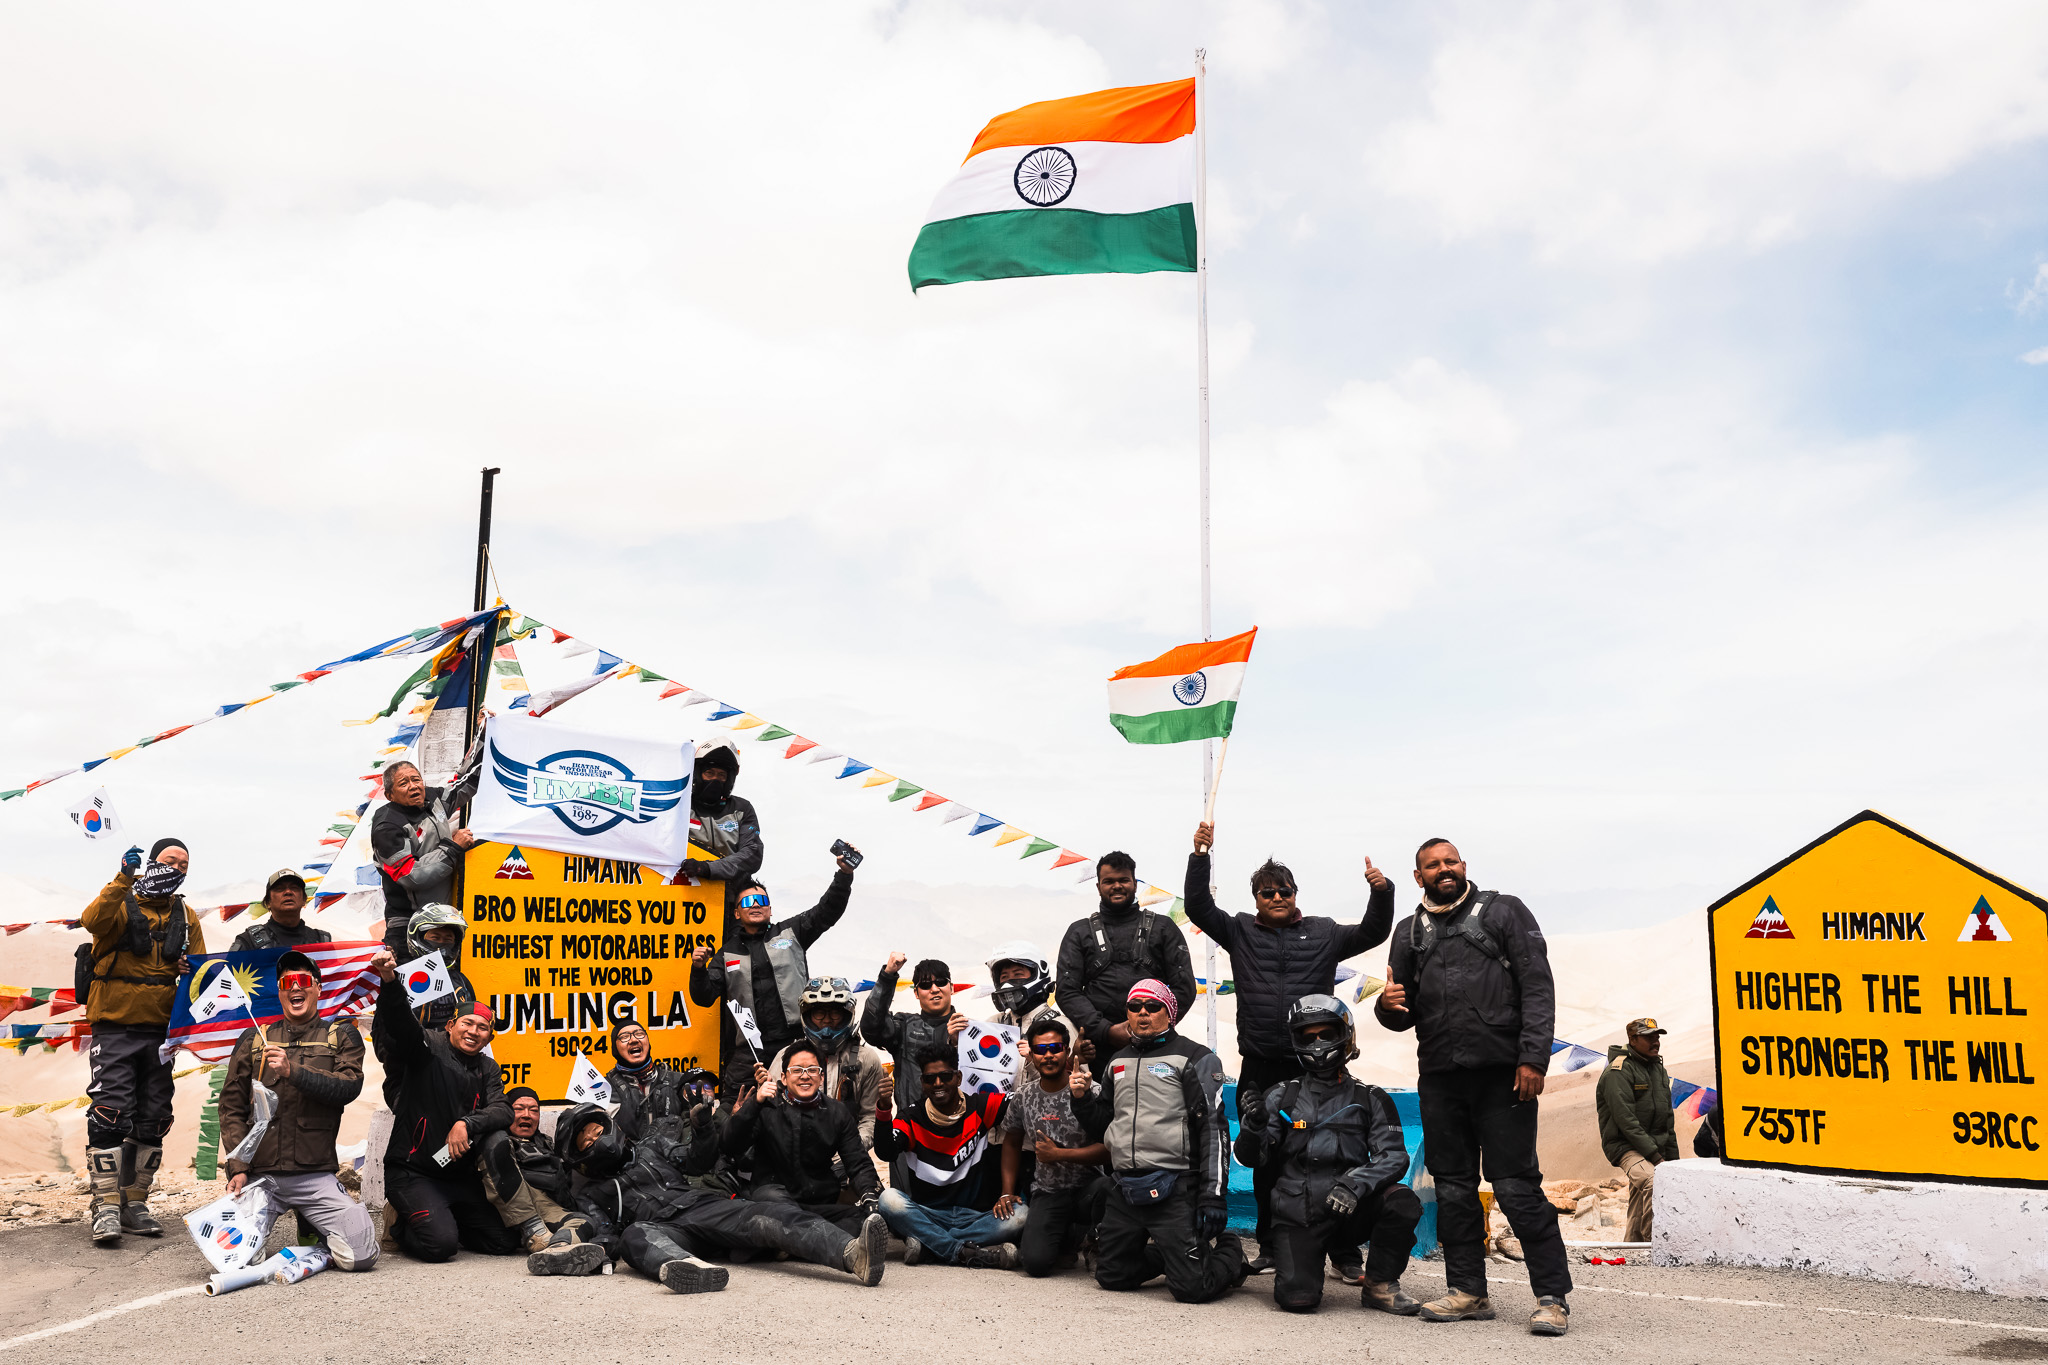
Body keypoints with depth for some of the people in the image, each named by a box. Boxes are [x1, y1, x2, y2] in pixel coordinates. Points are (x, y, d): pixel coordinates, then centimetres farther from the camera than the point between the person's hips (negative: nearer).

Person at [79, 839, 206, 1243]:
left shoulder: (186, 917, 13)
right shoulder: (120, 903, -1)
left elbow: (199, 965, 16)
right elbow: (93, 921, -23)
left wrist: (191, 968, -7)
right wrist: (125, 879, -31)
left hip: (160, 1029, 5)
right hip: (114, 1028, -5)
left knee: (152, 1121, 8)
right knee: (110, 1115, -10)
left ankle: (134, 1202, 18)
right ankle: (106, 1206, -4)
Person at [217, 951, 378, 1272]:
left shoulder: (342, 1036, 8)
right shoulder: (254, 1040, 12)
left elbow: (349, 1087, -8)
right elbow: (231, 1107, 10)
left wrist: (293, 1071, -19)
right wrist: (238, 1168, -1)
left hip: (316, 1177, -1)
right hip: (260, 1174, 1)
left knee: (361, 1255, -14)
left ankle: (312, 1226, 18)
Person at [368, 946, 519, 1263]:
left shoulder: (488, 1069, 11)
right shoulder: (427, 1047, -5)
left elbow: (503, 1112, -2)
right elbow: (400, 1022, -25)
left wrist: (467, 1123, -23)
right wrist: (389, 981, -45)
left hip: (461, 1175, 6)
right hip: (412, 1173, -6)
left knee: (505, 1242, 0)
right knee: (440, 1244, -24)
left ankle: (442, 1220, 26)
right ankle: (404, 1228, 11)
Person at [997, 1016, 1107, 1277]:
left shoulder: (1090, 1091, -9)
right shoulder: (1023, 1097, 5)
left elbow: (1108, 1148, -14)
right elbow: (1012, 1143, 19)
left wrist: (1057, 1154, -16)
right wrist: (1007, 1193, 10)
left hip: (1087, 1187, -3)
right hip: (1046, 1192, 3)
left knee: (1109, 1189, -40)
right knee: (1036, 1263, -20)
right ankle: (1069, 1237, 16)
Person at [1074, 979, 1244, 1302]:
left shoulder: (1195, 1058, -4)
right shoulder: (1119, 1061, 17)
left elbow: (1213, 1129, -9)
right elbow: (1102, 1125, 24)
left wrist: (1213, 1196, -16)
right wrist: (1082, 1097, 4)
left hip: (1173, 1189, -6)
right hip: (1124, 1188, 6)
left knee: (1191, 1287, -10)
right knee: (1111, 1276, 10)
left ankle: (1228, 1255, 21)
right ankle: (1166, 1253, 34)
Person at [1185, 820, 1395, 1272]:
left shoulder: (1323, 933, 11)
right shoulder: (1240, 931, 10)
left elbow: (1373, 932, 7)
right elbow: (1198, 908, 1)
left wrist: (1381, 891, -10)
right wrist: (1200, 855, -9)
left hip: (1314, 1066, -1)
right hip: (1260, 1068, 1)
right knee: (1265, 1161, 7)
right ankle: (1271, 1247, 18)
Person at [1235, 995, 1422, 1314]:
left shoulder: (1370, 1099, 7)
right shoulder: (1282, 1096, 6)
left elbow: (1394, 1156, -6)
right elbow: (1252, 1159, 4)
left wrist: (1354, 1183, -24)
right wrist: (1254, 1125, -18)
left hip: (1349, 1212, 0)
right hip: (1297, 1216, 0)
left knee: (1403, 1201, -28)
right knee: (1298, 1299, -21)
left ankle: (1379, 1284, -2)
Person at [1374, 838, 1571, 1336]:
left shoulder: (1503, 911, 6)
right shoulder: (1409, 931, 16)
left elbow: (1537, 988, -2)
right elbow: (1404, 1015, 17)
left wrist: (1533, 1059, -12)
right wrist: (1388, 1007, -8)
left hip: (1502, 1072, -4)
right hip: (1439, 1076, 4)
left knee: (1517, 1185, -6)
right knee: (1453, 1186, 7)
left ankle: (1553, 1297, 2)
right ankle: (1469, 1291, 16)